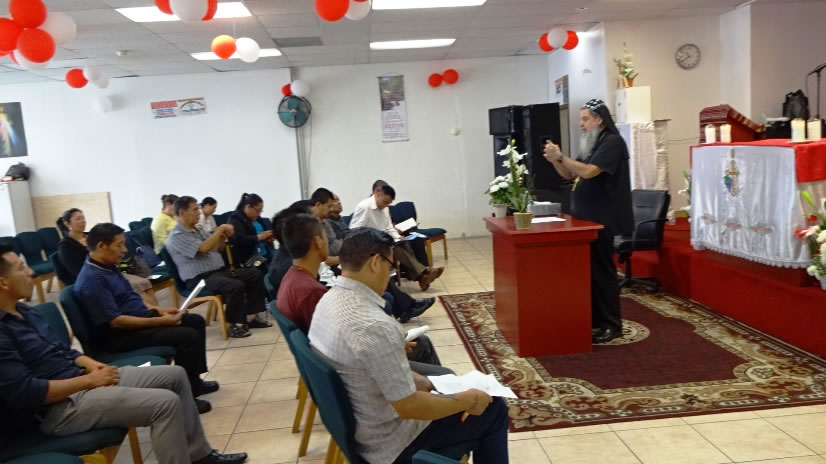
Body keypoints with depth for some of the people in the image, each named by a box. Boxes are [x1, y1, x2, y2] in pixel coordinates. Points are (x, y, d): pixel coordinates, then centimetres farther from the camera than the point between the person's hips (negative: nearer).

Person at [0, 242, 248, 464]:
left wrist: (91, 364, 0)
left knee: (175, 375, 7)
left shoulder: (24, 312, 11)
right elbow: (26, 392, -25)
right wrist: (89, 380, -18)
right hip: (59, 407, -10)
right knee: (165, 402, -24)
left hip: (79, 378, 10)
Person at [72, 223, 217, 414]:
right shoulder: (92, 279, -24)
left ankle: (194, 380, 19)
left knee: (195, 321, 10)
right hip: (119, 335, -10)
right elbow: (115, 321, -27)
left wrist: (159, 310, 6)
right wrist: (160, 321, -23)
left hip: (139, 317, 10)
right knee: (188, 336, -22)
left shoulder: (108, 267, 8)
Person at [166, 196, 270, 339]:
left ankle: (251, 316, 1)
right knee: (236, 286, -32)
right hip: (201, 278, -10)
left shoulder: (197, 230, 16)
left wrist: (223, 235, 4)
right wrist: (220, 229, -17)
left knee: (254, 274, 1)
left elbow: (217, 247, 26)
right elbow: (204, 248, -25)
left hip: (219, 271, 10)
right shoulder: (177, 236, -12)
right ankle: (235, 324, -16)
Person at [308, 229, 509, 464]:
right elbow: (409, 407, -28)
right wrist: (468, 400, -13)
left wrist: (425, 383, 5)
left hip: (354, 422, 8)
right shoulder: (374, 326, -35)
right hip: (388, 443, -8)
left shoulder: (328, 300, -5)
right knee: (493, 409, 8)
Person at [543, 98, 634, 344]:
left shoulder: (612, 142, -12)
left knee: (602, 270, -5)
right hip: (587, 218, 9)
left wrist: (560, 156, -20)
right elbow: (570, 175, 17)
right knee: (588, 269, 12)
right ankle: (595, 317, 22)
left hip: (601, 220, -9)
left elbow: (588, 171, -24)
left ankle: (612, 324, 4)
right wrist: (555, 160, -1)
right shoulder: (592, 144, 17)